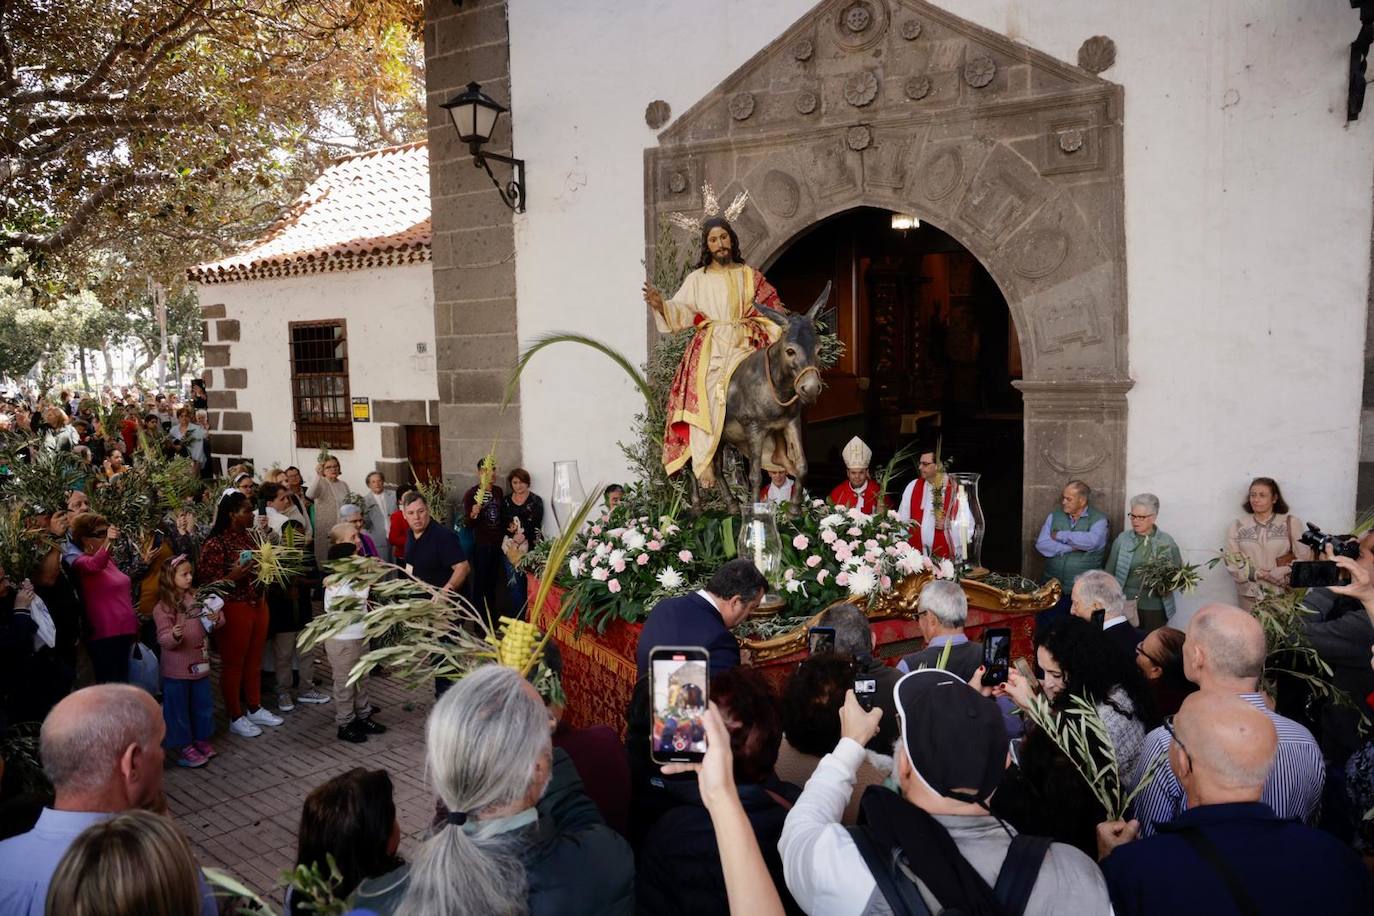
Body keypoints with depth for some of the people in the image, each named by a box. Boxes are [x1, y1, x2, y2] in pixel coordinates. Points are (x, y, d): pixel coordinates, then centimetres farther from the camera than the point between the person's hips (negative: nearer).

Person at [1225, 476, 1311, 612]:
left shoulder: (1291, 523, 3)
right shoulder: (1237, 526, 5)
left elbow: (1304, 558, -2)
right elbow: (1232, 561, -2)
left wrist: (1279, 573, -15)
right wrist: (1255, 574, -16)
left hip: (1284, 593, -1)